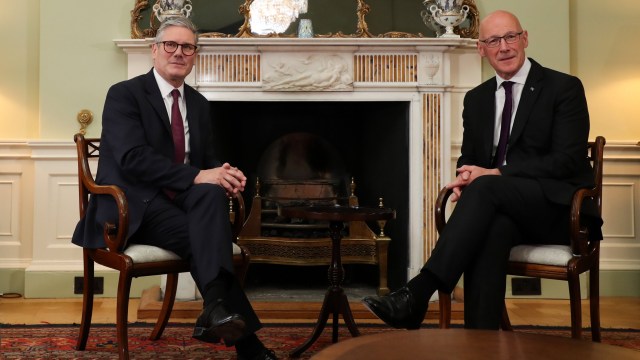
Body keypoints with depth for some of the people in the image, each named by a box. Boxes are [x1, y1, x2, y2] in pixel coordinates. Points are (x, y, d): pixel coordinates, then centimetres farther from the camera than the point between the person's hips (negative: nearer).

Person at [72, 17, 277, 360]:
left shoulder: (198, 103, 16)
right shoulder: (124, 94, -5)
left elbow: (205, 158, 16)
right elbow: (133, 157, -19)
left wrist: (223, 175, -10)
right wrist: (197, 176, -27)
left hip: (182, 200, 6)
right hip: (135, 206, -5)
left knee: (214, 192, -30)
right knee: (203, 237, -31)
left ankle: (217, 307, -38)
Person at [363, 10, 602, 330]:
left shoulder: (565, 87, -1)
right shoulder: (476, 98, 16)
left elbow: (568, 160, -10)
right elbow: (468, 158, 19)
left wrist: (497, 174, -19)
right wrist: (465, 176, -8)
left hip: (559, 207, -3)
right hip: (503, 207, 3)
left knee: (485, 187, -33)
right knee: (492, 227, -36)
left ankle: (418, 293, -40)